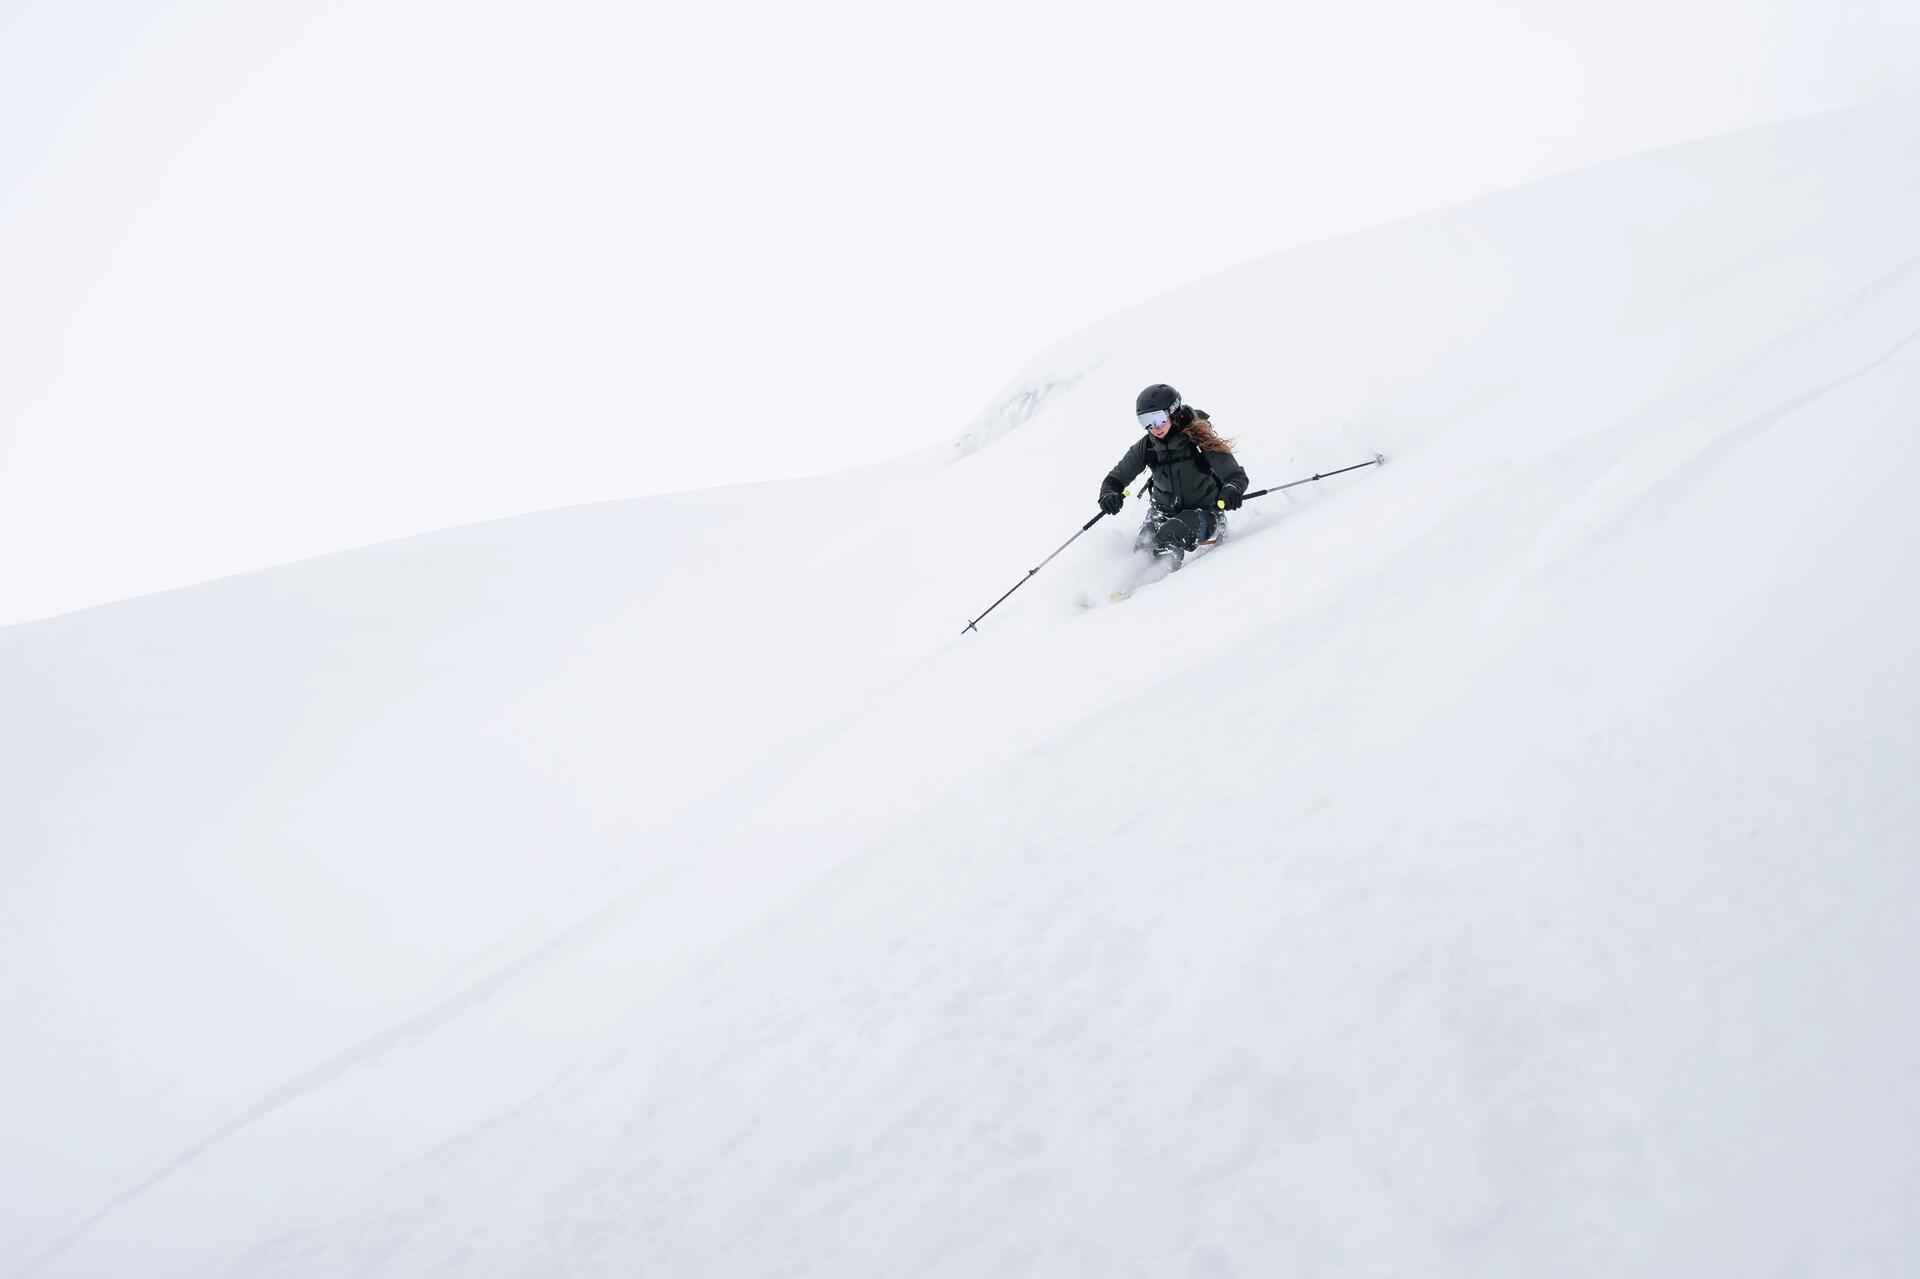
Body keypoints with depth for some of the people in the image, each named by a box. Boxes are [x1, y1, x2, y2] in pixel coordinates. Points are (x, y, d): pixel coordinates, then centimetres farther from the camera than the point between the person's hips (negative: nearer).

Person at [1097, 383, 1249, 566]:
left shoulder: (1198, 438, -18)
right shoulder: (1146, 446, -5)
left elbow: (1237, 475, -18)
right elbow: (1115, 478, 3)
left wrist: (1232, 489, -43)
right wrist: (1108, 495, -21)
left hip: (1205, 513, -4)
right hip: (1165, 512, 4)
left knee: (1168, 536, -34)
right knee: (1142, 547, -23)